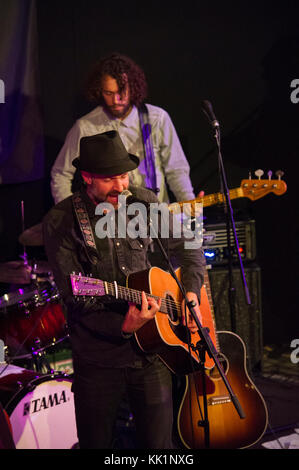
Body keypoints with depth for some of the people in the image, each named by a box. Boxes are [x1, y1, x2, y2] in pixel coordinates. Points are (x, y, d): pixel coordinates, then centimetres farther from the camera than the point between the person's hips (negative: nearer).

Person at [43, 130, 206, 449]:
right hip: (99, 358, -2)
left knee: (158, 442, 9)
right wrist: (122, 327, -27)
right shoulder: (60, 221, -11)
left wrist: (191, 293, -2)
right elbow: (76, 298, -14)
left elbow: (189, 250, 14)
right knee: (96, 442, 10)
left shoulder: (144, 202, 0)